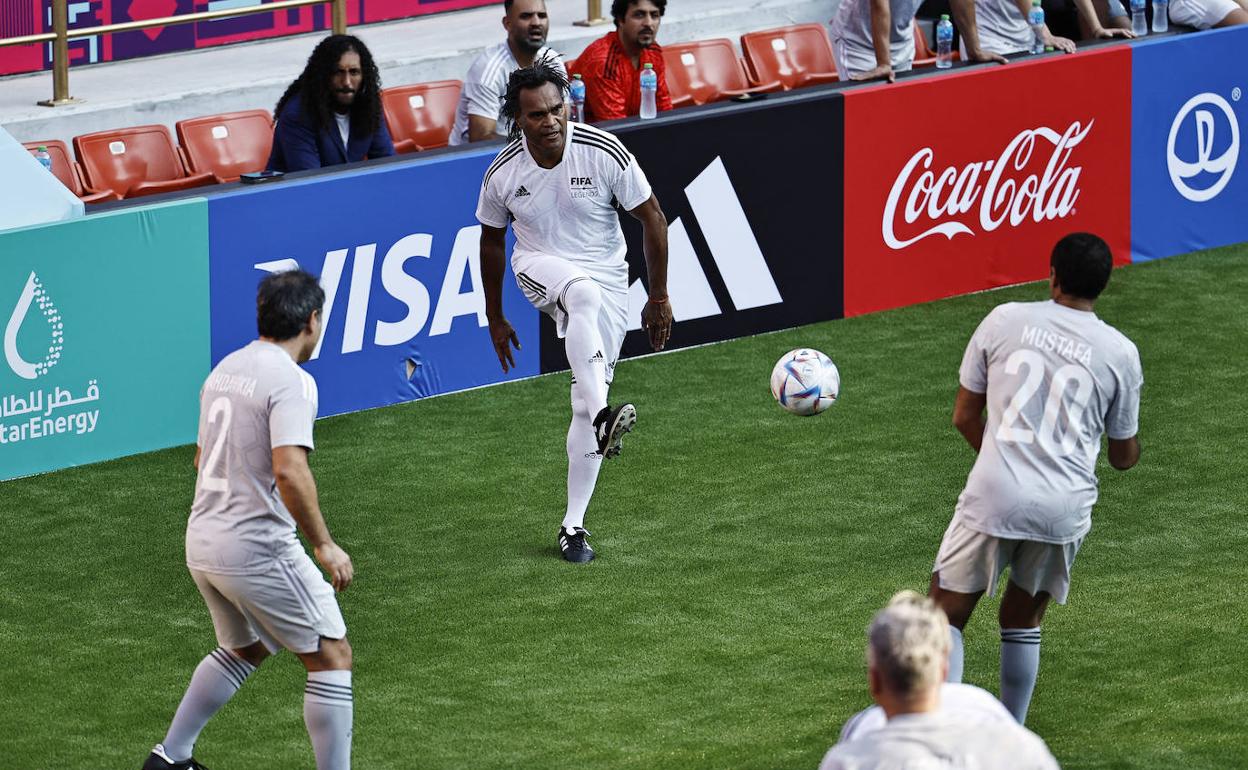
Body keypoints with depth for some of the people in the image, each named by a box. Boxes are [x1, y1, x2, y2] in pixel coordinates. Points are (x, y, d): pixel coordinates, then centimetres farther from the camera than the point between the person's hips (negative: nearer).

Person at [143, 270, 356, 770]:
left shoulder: (226, 369, 10)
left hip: (202, 542, 9)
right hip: (258, 550, -9)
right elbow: (290, 472, -27)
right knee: (331, 657, 2)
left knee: (244, 650, 28)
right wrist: (324, 545, -20)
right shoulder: (290, 381, -16)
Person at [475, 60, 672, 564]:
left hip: (607, 279, 1)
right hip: (540, 269, -1)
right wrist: (495, 318, 15)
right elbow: (492, 240, 8)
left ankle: (573, 526, 6)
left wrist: (658, 297, -3)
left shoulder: (604, 152, -17)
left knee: (586, 397, -5)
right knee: (584, 293, -38)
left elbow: (652, 218, -6)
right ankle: (603, 414, -53)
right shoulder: (503, 173, -10)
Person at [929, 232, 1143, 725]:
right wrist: (1133, 448, 38)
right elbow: (1124, 457, 14)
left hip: (993, 496, -2)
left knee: (946, 615, 8)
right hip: (1066, 508, 2)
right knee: (1023, 620, 20)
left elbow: (964, 417, 10)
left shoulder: (1004, 320, 2)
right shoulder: (1120, 353, 3)